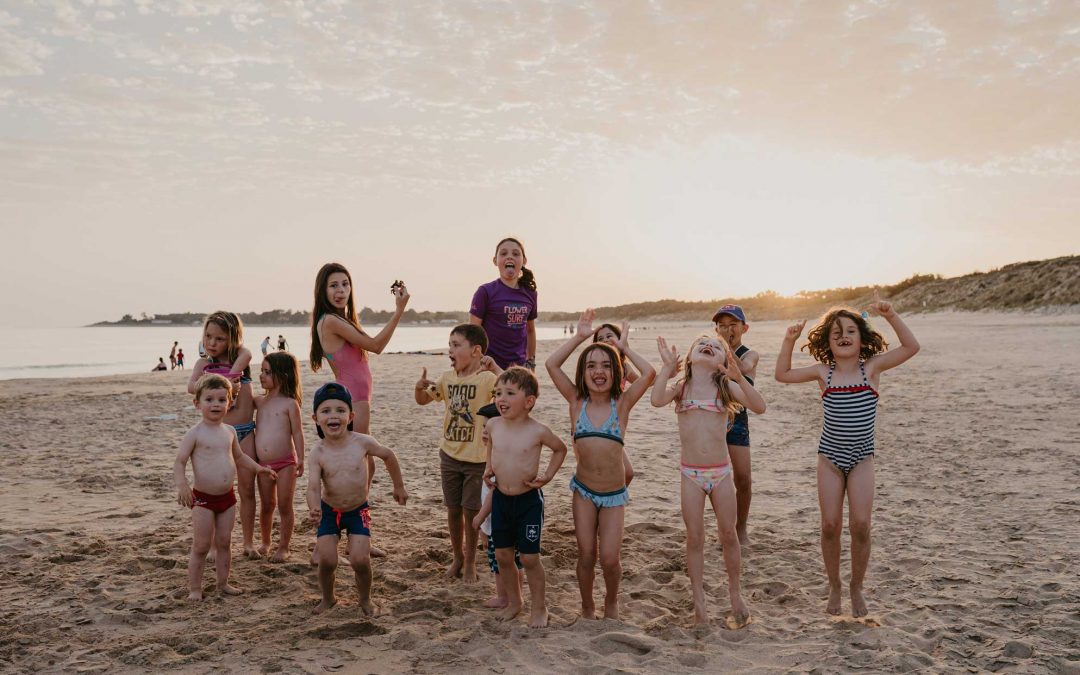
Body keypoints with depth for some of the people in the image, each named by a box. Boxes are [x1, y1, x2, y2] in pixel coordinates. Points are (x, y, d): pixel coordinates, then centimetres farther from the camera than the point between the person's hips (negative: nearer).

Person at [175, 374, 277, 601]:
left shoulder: (229, 431, 7)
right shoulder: (195, 433, -11)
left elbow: (238, 456, 23)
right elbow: (179, 461, -13)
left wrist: (258, 467, 13)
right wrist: (182, 484, -28)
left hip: (227, 497, 5)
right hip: (203, 498, -5)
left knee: (223, 543, 13)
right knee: (201, 547, 0)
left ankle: (223, 584, 25)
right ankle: (194, 589, 12)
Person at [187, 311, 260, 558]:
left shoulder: (240, 355, 4)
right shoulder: (204, 363, 4)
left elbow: (246, 355, -20)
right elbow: (191, 387, -15)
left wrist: (232, 374, -29)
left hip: (245, 431, 0)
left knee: (247, 489, 6)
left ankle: (248, 542, 17)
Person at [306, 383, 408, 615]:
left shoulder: (362, 442, -16)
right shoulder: (318, 453, -16)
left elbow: (388, 455, 2)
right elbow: (314, 486, -24)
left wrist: (399, 487, 12)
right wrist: (314, 508, -45)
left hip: (358, 510, -1)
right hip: (329, 511, 1)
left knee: (360, 560, -11)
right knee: (327, 561, -6)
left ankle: (365, 599, 18)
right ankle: (328, 598, 25)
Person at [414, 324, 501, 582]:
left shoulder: (486, 378, -16)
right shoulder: (447, 378, 3)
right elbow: (422, 400, 16)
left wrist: (494, 367, -33)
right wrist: (420, 386, -5)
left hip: (477, 459, -5)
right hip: (450, 455, 5)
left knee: (471, 510, 4)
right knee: (453, 509, 13)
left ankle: (470, 561, 22)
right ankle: (457, 557, 30)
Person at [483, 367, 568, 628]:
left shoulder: (537, 431, -15)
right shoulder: (493, 425, -4)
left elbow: (560, 449, 4)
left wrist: (548, 475, -5)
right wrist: (489, 468, 7)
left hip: (529, 500, -4)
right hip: (500, 498, 4)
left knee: (529, 557, 2)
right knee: (502, 554, 12)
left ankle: (539, 607, 21)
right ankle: (513, 602, 32)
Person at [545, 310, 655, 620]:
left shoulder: (622, 404, -5)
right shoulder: (577, 402, -2)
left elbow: (649, 373, -19)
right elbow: (551, 364, -11)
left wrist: (624, 347, -7)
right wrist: (579, 337, -8)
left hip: (614, 494, -1)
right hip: (583, 490, 1)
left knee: (609, 558, -3)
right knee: (586, 555, 5)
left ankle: (611, 602, 27)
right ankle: (587, 609, 29)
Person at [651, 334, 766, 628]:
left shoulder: (726, 387, 0)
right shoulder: (680, 387, 0)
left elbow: (759, 407, -14)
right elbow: (657, 400, -21)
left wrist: (738, 377, -25)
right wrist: (667, 366, -16)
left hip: (721, 472, 0)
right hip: (691, 473, 0)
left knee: (728, 535, 8)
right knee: (695, 538, 5)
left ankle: (735, 593, 27)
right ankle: (699, 601, 18)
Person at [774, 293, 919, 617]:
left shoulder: (872, 367, -3)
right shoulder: (823, 371, 0)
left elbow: (911, 347, -13)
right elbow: (782, 375, 5)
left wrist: (891, 315, -24)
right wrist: (788, 342, -7)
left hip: (861, 458, -1)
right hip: (830, 457, 1)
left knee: (860, 524, -9)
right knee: (830, 524, -1)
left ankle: (857, 588, 14)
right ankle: (834, 588, 19)